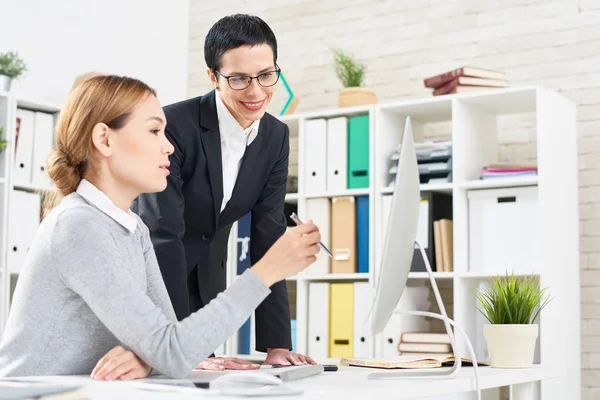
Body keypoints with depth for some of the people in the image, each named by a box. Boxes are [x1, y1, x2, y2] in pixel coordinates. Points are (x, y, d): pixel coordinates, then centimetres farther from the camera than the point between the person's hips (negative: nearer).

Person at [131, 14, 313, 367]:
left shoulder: (276, 137, -6)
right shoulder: (173, 126, -24)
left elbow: (268, 238, -7)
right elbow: (162, 234, -27)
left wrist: (277, 344, -13)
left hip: (206, 285, 5)